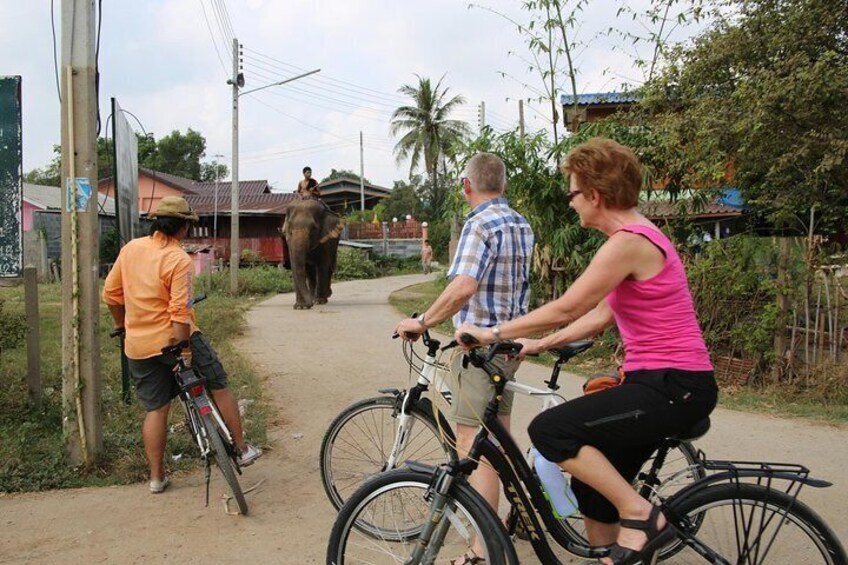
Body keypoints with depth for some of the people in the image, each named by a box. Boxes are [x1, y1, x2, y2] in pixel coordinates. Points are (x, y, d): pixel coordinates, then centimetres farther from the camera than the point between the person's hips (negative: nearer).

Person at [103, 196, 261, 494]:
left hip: (138, 346, 6)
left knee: (155, 409, 15)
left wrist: (123, 324, 23)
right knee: (219, 388, 13)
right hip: (174, 338, -5)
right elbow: (180, 312, -23)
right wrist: (185, 351, -17)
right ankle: (242, 450, 21)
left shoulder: (130, 248, 2)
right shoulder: (179, 260, -17)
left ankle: (157, 477, 23)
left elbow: (111, 294, 8)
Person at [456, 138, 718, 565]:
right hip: (663, 382, 10)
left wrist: (493, 333, -10)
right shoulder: (634, 237, 14)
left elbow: (565, 309, -20)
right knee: (593, 485, 12)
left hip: (674, 386, -10)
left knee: (549, 431, -17)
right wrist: (538, 345, 15)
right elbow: (601, 316, 16)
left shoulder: (628, 242, -18)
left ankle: (641, 515, -4)